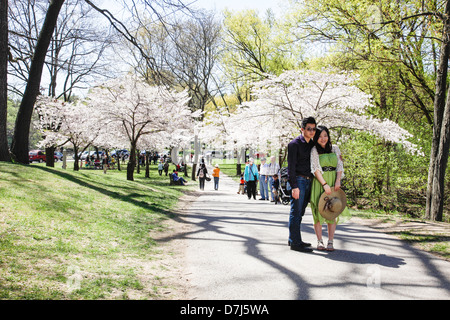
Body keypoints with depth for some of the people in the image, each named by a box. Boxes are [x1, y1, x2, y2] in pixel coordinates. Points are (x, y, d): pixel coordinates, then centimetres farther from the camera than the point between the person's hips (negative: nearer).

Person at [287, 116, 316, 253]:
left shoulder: (312, 144, 15)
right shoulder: (294, 144, -7)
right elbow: (291, 166, -12)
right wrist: (294, 186, -17)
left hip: (308, 181, 8)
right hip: (298, 181, -7)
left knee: (300, 212, 12)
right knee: (296, 212, -6)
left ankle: (293, 239, 21)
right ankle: (295, 243, -3)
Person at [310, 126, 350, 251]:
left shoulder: (335, 148, 12)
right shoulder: (314, 151, 1)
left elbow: (340, 166, 9)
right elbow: (315, 169, -7)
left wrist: (338, 181, -6)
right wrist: (324, 184, -17)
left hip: (334, 183, 3)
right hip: (319, 183, -3)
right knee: (319, 211, -4)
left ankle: (330, 242, 1)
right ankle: (319, 241, 3)